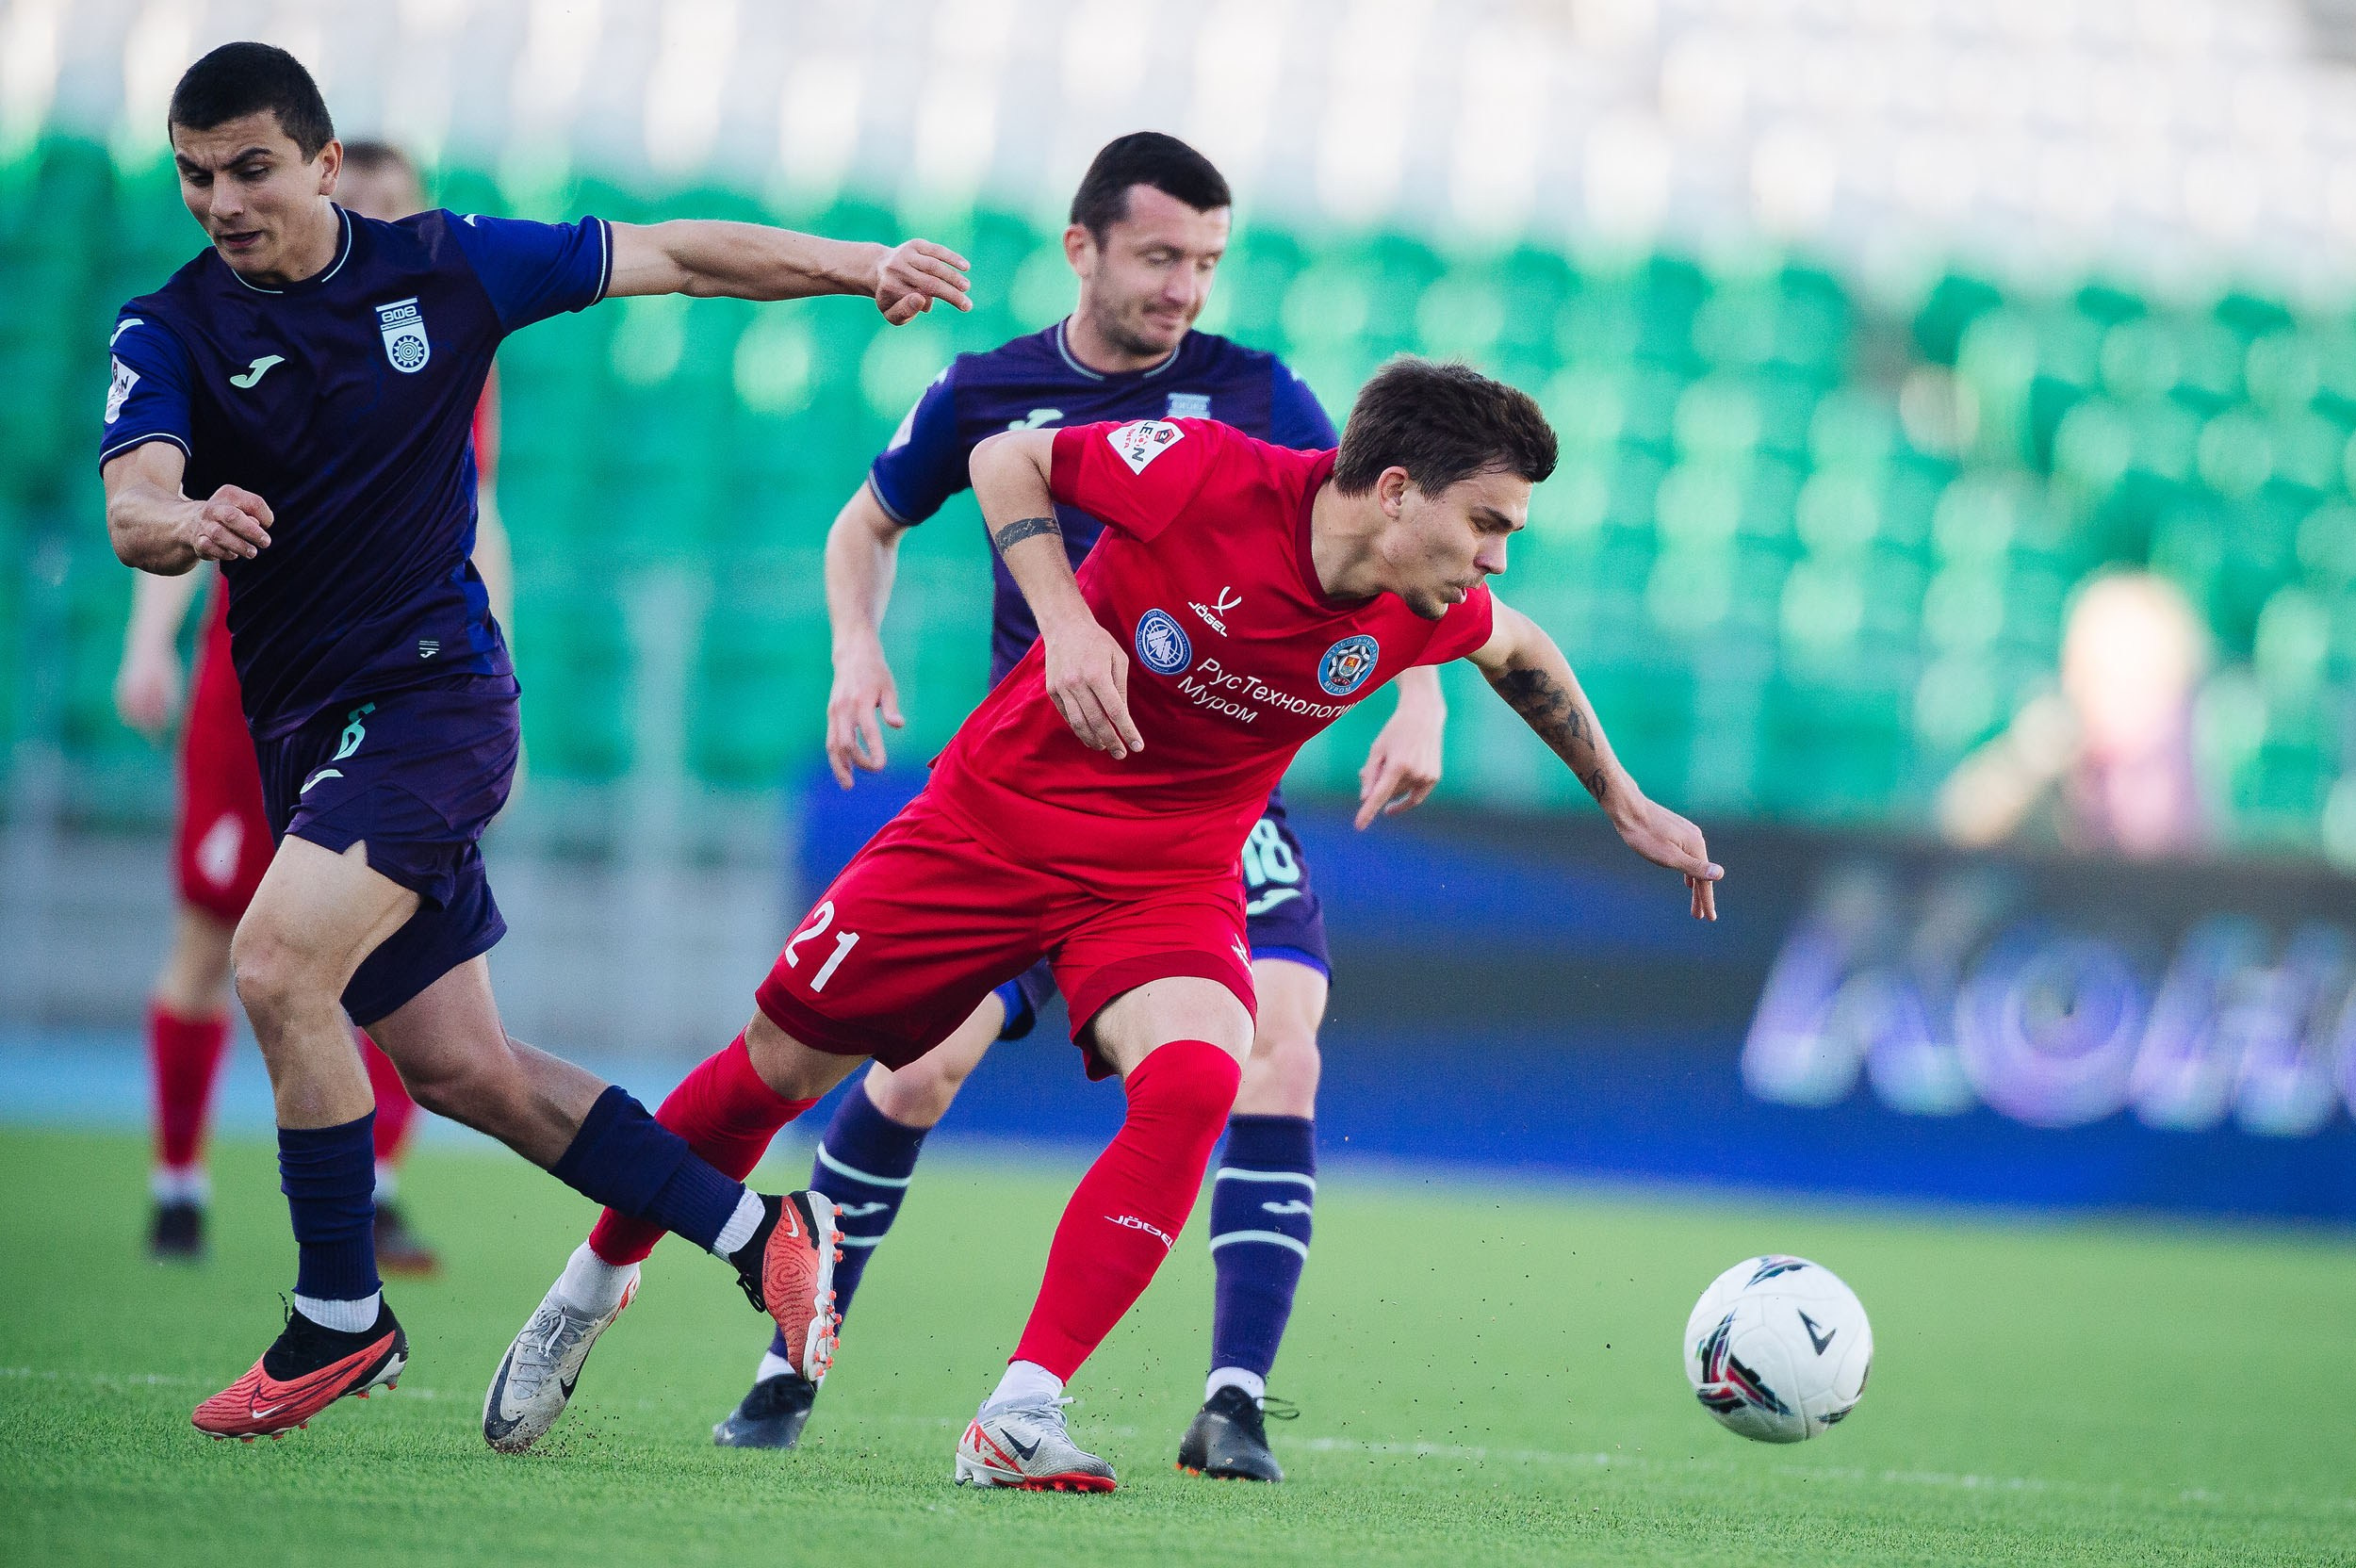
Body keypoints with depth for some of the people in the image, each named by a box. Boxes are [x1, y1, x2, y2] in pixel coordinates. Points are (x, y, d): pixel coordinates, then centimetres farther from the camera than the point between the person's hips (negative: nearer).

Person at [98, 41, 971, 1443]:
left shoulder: (441, 268, -2)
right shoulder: (170, 332, -1)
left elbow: (672, 257, 7)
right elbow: (132, 506, -19)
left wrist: (855, 265, 0)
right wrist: (181, 524, -42)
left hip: (434, 685, -4)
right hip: (304, 725, 4)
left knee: (278, 967, -24)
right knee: (460, 1069, 8)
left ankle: (341, 1317, -10)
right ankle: (760, 1234, 22)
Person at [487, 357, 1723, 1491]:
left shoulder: (1430, 614, -12)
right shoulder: (1205, 475, -26)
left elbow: (1519, 652, 13)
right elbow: (1004, 459, -11)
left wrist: (1623, 804, 18)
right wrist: (1065, 618, -24)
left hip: (1168, 878, 2)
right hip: (996, 821, -2)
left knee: (1194, 1080, -27)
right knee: (778, 1067, 5)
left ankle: (1019, 1417, -25)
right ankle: (596, 1282, 32)